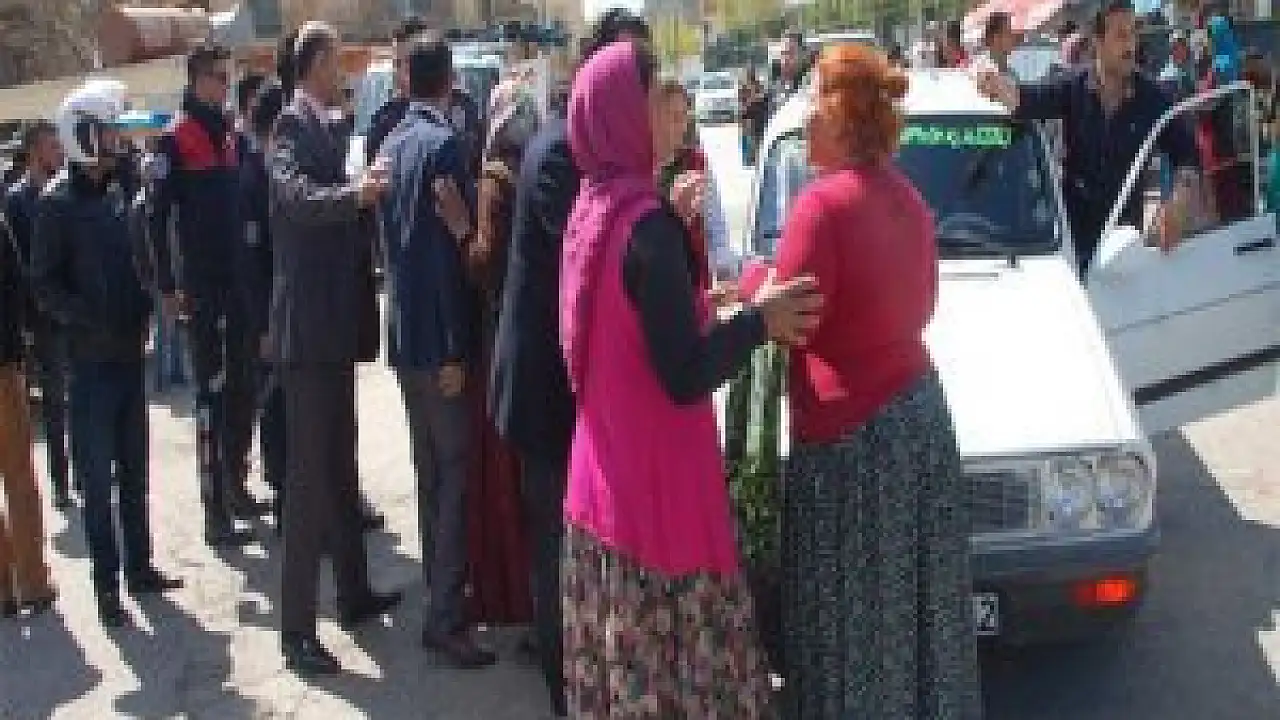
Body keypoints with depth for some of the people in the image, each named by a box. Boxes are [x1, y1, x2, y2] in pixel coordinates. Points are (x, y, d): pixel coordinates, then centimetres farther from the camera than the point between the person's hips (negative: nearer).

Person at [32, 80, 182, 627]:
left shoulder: (122, 187, 8)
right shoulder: (58, 201, -8)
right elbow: (45, 284, -9)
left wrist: (143, 312, 2)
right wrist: (89, 324, -18)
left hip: (130, 351, 5)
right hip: (90, 358, -5)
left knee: (134, 469, 13)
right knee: (98, 475, 0)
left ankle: (139, 566, 24)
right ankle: (107, 583, 7)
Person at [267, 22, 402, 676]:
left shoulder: (325, 126, 16)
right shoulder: (294, 124, -12)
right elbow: (294, 196, -32)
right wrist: (354, 194, -47)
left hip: (335, 324, 10)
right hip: (309, 327, -10)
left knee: (340, 468, 18)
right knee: (309, 476, -7)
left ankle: (353, 594, 31)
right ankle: (296, 630, 0)